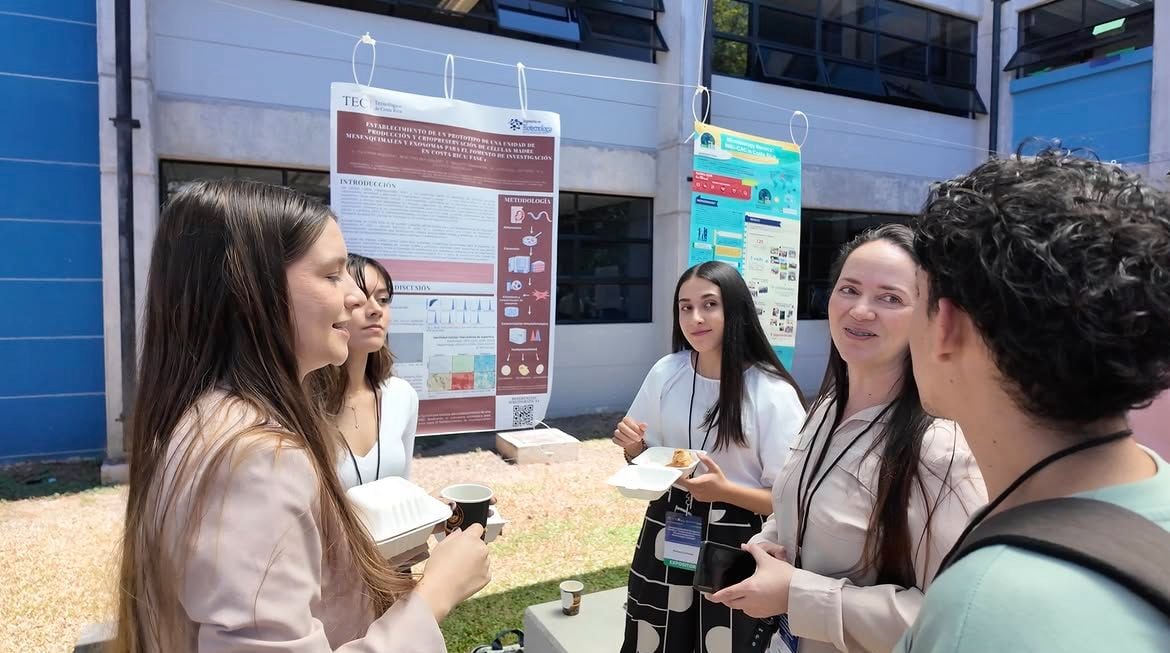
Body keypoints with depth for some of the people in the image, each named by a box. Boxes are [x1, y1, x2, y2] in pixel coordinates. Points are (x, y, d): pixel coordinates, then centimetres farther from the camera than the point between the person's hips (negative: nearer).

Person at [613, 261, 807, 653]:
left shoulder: (773, 393, -17)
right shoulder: (665, 373, -5)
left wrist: (725, 490, -28)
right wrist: (633, 446, -13)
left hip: (734, 545, -3)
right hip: (667, 531, 4)